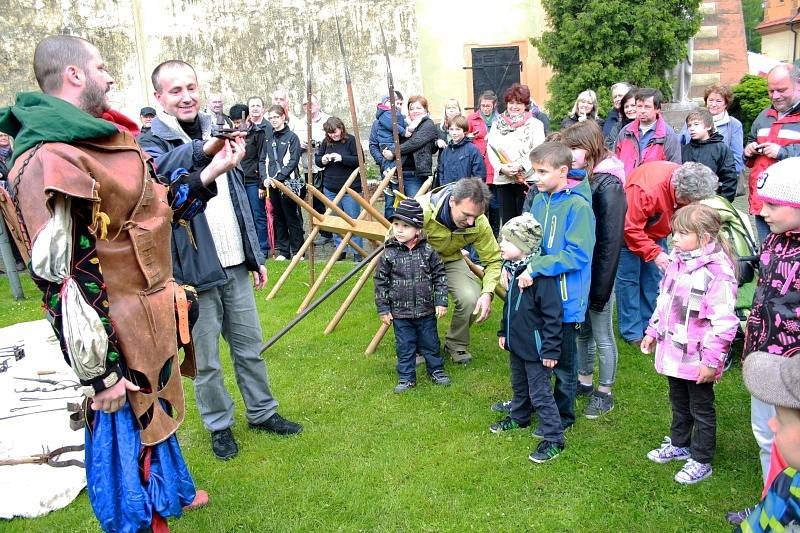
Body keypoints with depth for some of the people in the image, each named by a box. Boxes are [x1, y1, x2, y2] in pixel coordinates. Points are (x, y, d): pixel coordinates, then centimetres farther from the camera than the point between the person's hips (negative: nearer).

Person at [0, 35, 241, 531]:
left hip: (150, 319, 10)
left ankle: (169, 493, 51)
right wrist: (100, 371, -22)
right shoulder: (49, 162, -24)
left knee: (155, 413, 28)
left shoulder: (105, 139, 6)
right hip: (119, 334, -10)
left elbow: (158, 202, 17)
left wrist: (210, 171, 9)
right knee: (123, 435, 9)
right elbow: (64, 278, -26)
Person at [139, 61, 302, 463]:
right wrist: (199, 150, -52)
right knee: (206, 361, 8)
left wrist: (256, 257, 17)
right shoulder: (152, 142, -8)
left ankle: (262, 412, 34)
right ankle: (219, 425, 28)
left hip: (235, 267, 6)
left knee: (250, 348, 17)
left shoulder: (215, 135, 12)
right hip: (193, 273, -5)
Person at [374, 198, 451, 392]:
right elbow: (380, 281, -3)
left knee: (430, 344, 16)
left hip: (426, 311, 1)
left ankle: (436, 371, 35)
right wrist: (383, 309, -3)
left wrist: (441, 302, -3)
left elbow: (440, 276, 0)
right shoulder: (389, 254, -9)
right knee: (405, 347, 10)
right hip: (400, 312, 0)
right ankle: (406, 378, 25)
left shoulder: (428, 251, -7)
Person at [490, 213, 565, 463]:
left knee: (540, 393, 0)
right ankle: (518, 418, 47)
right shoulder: (513, 270, 3)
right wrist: (503, 331, 20)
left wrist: (551, 349, -21)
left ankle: (554, 439, 13)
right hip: (516, 344, 9)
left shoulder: (541, 275, -26)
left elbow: (553, 315, -23)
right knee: (519, 385, 26)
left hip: (535, 348, -9)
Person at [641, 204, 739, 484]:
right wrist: (652, 332, 16)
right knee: (678, 403, 25)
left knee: (701, 409, 11)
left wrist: (712, 361, -21)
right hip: (673, 352, 8)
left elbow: (724, 323, -23)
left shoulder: (718, 273, -24)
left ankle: (701, 461, 27)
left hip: (697, 359, -8)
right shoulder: (677, 261, 2)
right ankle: (679, 444, 45)